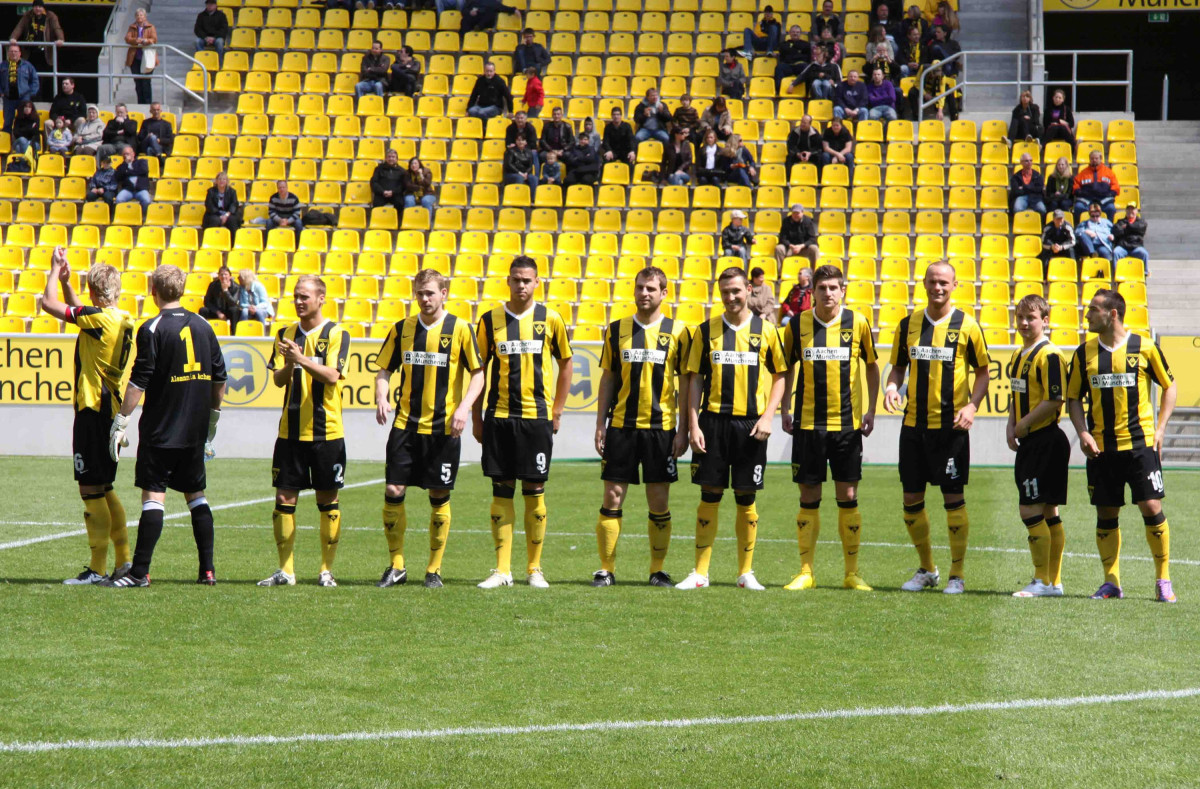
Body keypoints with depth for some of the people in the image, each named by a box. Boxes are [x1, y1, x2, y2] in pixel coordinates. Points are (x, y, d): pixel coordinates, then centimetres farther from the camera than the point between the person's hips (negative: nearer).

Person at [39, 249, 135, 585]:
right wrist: (65, 280, 23)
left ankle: (98, 568, -5)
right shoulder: (123, 320, 9)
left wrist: (55, 271, 2)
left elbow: (49, 303, -12)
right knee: (104, 489, 16)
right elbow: (77, 311, 27)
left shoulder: (99, 318, -17)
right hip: (110, 409, 9)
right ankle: (123, 561, 18)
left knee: (92, 489, -5)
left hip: (93, 409, -9)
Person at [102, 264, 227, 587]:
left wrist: (120, 423, -8)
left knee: (153, 494, -6)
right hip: (195, 430, 6)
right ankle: (207, 569, 11)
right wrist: (211, 420, 24)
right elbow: (219, 379, 14)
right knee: (196, 494, 12)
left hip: (161, 430, -6)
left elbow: (139, 382, -13)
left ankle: (140, 571, -8)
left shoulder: (153, 328, -9)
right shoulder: (202, 325, 9)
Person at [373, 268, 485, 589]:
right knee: (393, 491, -4)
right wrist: (382, 398, -7)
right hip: (405, 423, 3)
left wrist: (464, 407, -16)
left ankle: (434, 569, 13)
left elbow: (478, 374, -1)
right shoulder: (402, 328, 8)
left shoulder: (460, 329, -2)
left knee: (439, 497, 2)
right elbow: (385, 370, 13)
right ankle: (396, 565, 9)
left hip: (443, 427, -3)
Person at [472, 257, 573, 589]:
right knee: (501, 492, 2)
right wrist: (476, 417, 5)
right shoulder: (490, 320, 4)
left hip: (537, 416, -1)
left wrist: (557, 411, 7)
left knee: (535, 492, 2)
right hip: (499, 416, 1)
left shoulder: (550, 319, 2)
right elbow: (479, 370, 9)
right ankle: (502, 569, 6)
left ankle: (534, 568, 11)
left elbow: (565, 363, 12)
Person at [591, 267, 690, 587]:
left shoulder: (677, 332, 1)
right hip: (621, 426, 1)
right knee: (612, 497, 0)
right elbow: (608, 379, 11)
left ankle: (658, 570, 12)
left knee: (659, 502, 2)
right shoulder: (616, 330, 7)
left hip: (660, 428, -1)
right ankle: (606, 569, 7)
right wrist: (600, 424, 5)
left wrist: (683, 429, -3)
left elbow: (686, 383, 3)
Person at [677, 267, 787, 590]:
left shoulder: (766, 331, 5)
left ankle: (746, 572, 13)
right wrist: (693, 424, -2)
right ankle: (700, 572, 6)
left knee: (746, 498, 4)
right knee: (710, 496, 1)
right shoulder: (706, 331, 6)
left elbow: (779, 376, 9)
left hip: (750, 424, 0)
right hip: (713, 421, 0)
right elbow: (695, 379, 7)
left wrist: (768, 416, -3)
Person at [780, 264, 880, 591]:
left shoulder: (857, 323, 0)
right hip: (807, 423, 1)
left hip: (847, 423, 0)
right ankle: (806, 572, 10)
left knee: (848, 497, 1)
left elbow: (871, 366, 11)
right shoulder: (797, 325, 2)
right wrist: (785, 410, 4)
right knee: (809, 499, 3)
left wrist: (871, 411, 4)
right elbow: (786, 369, 13)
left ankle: (852, 573, 9)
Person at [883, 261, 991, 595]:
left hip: (951, 426, -4)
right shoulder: (909, 324, 7)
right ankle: (926, 569, 23)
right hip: (914, 423, 4)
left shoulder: (966, 325, -3)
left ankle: (956, 574, 7)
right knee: (911, 499, 6)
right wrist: (892, 388, -6)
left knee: (953, 498, -3)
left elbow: (983, 371, 2)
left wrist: (972, 406, -12)